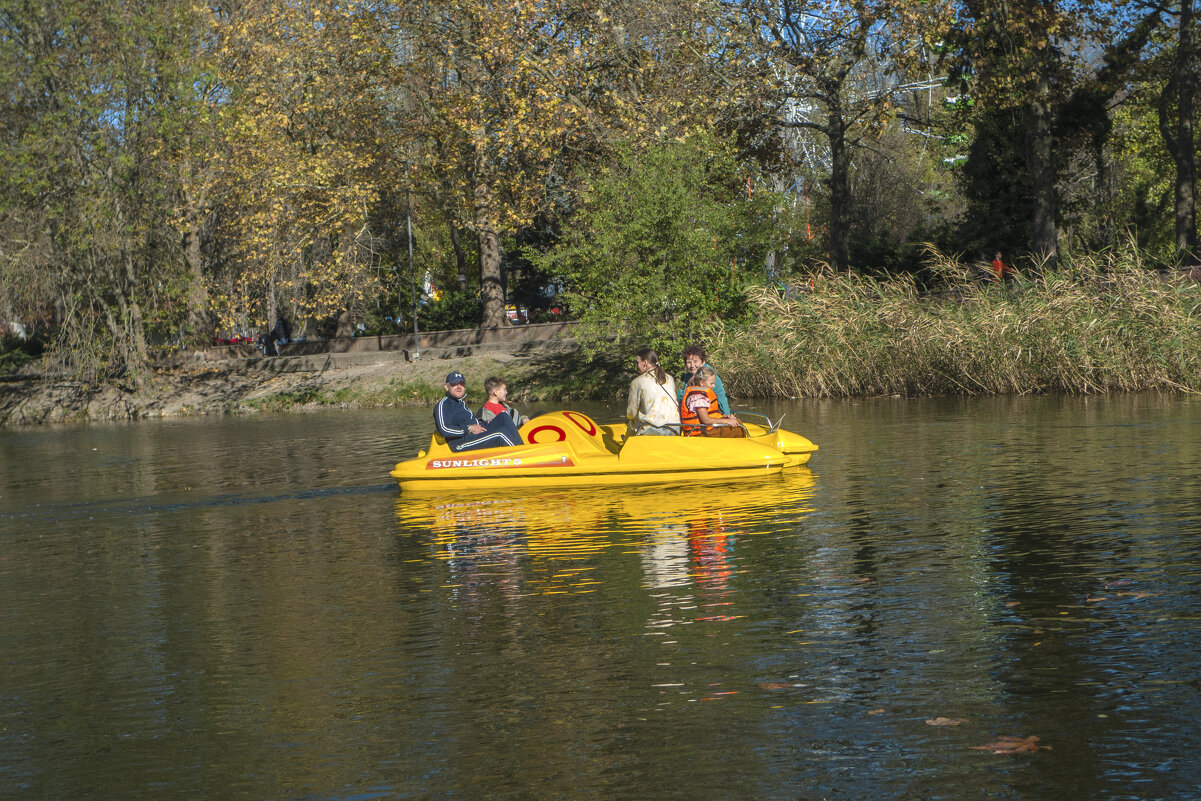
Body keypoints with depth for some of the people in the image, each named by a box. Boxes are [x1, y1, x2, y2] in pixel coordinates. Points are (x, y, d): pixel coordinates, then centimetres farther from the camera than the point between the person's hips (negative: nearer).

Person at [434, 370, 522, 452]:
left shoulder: (461, 404, 28)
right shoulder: (443, 404, -4)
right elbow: (444, 430, -18)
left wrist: (487, 424, 9)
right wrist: (469, 429, -16)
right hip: (460, 445, -10)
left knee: (503, 417, -3)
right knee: (501, 432, -26)